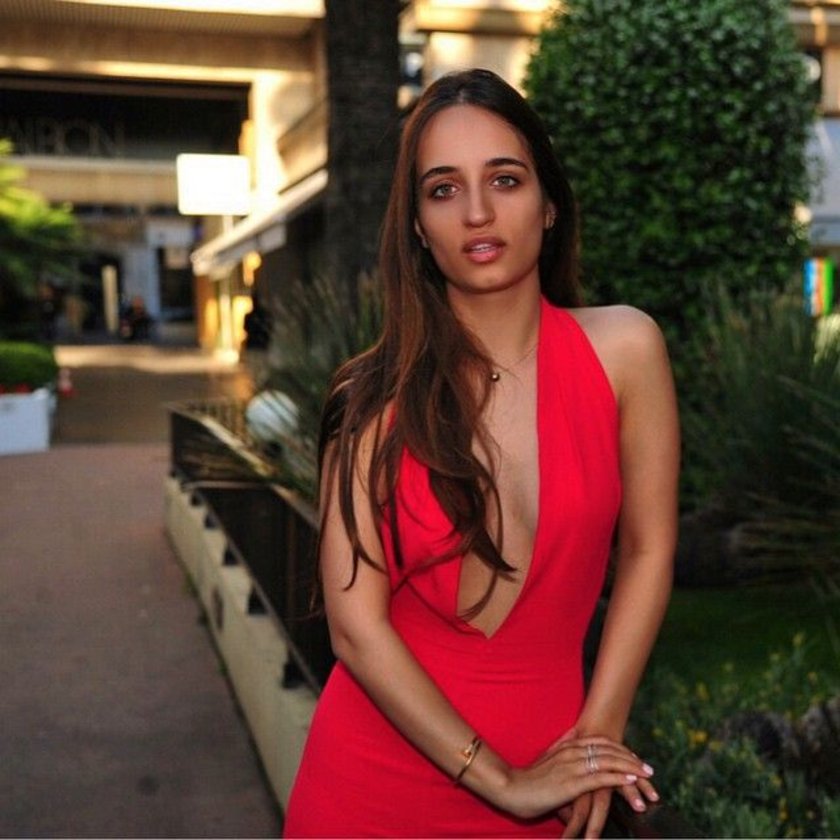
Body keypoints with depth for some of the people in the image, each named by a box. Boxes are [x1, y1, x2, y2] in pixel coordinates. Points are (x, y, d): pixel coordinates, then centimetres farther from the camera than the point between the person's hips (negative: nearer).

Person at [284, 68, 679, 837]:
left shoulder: (622, 348, -8)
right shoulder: (376, 395, -10)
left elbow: (647, 550, -2)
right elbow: (356, 624, -12)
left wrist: (595, 741, -4)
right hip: (377, 768, 0)